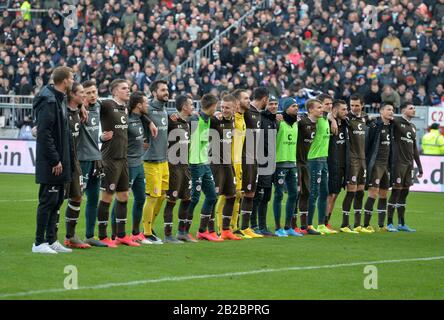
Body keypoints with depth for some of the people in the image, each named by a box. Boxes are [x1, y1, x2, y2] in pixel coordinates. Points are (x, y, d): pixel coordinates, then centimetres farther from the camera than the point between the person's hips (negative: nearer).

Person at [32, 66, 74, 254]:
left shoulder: (61, 100, 13)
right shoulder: (49, 101, -17)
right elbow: (44, 133, -21)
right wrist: (55, 160, -21)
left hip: (59, 162, 10)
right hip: (50, 163, -10)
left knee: (57, 201, 12)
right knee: (48, 201, -6)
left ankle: (51, 240, 18)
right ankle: (39, 243, -1)